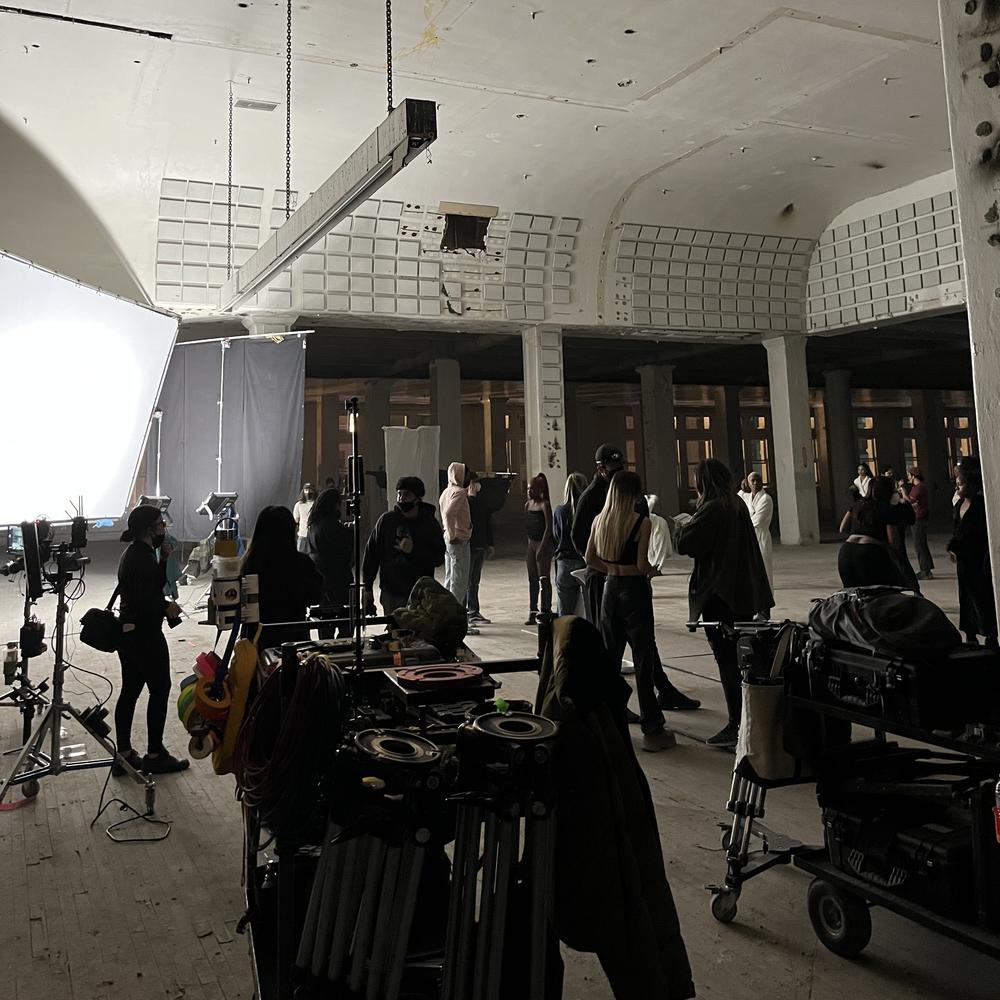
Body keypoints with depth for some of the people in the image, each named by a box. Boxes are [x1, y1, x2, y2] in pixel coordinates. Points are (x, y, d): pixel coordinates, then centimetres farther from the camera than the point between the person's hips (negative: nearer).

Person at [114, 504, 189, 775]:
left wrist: (165, 558, 4)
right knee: (160, 689, 1)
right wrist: (167, 608, -10)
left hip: (128, 633, 10)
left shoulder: (134, 553, 11)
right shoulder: (142, 557, -20)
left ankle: (124, 755, 19)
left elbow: (156, 584, 15)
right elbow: (144, 600, -26)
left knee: (130, 691, 12)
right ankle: (155, 755, 8)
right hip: (144, 634, -10)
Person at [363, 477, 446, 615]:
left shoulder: (429, 523, -1)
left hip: (420, 594, -1)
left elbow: (439, 558, -5)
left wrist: (414, 550, -18)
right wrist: (367, 588, 6)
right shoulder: (387, 520, 0)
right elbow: (371, 553, 6)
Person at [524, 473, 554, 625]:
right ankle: (533, 612, 14)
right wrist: (529, 546, 11)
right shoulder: (527, 504, 10)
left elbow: (548, 527, -15)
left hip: (543, 543, -7)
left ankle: (545, 611, 3)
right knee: (532, 579, 9)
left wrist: (542, 548, -18)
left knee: (544, 578, -3)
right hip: (531, 543, 7)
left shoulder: (545, 505, -11)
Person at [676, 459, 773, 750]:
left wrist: (682, 526, 1)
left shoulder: (712, 509, -17)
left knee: (727, 662, -4)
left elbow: (684, 544, -19)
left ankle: (736, 725, -1)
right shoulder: (738, 505, 9)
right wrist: (693, 524, 16)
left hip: (718, 594, -9)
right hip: (743, 592, 9)